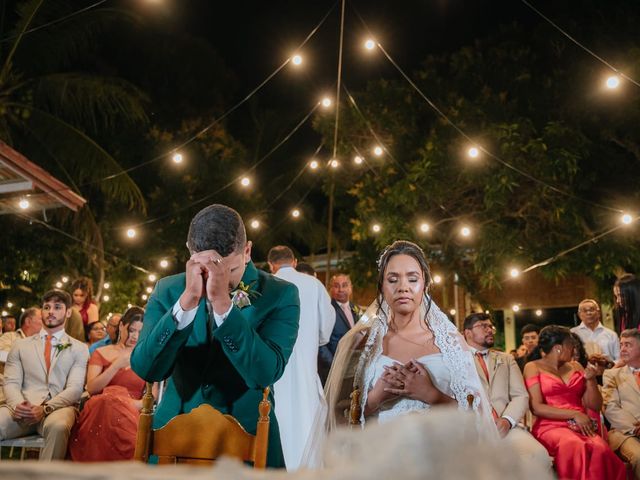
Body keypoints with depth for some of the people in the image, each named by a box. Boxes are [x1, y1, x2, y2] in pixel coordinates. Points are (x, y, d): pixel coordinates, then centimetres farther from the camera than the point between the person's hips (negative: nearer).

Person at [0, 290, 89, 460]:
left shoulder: (79, 349, 14)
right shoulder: (20, 346, 22)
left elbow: (75, 388, 1)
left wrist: (45, 409, -16)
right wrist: (18, 405, -14)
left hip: (59, 407, -2)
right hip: (22, 408, 2)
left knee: (58, 426, -38)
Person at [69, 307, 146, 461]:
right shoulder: (101, 353, 16)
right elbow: (91, 388, 1)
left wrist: (136, 404, -14)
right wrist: (116, 366, -7)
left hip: (132, 414, 0)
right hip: (102, 412, 1)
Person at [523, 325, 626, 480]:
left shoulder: (575, 366, 18)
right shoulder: (533, 367, 4)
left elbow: (595, 406, 16)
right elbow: (536, 408, -6)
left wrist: (590, 379, 0)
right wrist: (574, 414, -13)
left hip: (581, 426, 4)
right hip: (551, 426, -4)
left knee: (600, 449, -32)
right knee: (575, 447, -38)